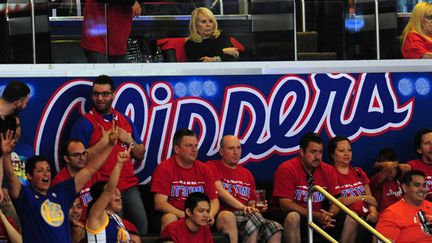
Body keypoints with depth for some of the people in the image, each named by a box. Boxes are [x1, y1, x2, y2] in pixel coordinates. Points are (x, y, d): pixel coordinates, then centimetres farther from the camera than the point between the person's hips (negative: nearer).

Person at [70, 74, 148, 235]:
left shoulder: (125, 120, 15)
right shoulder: (84, 123, -1)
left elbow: (140, 155, 18)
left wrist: (129, 140, -1)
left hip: (129, 185, 5)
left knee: (141, 225, -4)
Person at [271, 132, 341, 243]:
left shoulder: (328, 171, 4)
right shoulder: (286, 170, -12)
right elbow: (286, 204, -19)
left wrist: (329, 215, -25)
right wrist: (316, 216, -27)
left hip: (319, 216, 5)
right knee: (293, 217, -38)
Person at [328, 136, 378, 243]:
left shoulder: (358, 172, 25)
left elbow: (370, 197, 17)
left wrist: (373, 211, -7)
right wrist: (362, 198, 0)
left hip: (365, 216, 5)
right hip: (344, 217, -5)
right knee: (351, 217, -37)